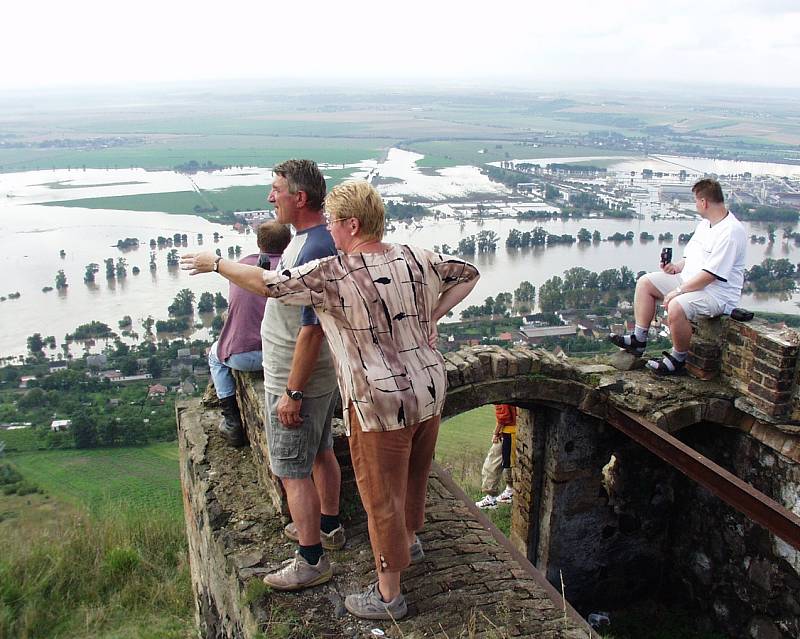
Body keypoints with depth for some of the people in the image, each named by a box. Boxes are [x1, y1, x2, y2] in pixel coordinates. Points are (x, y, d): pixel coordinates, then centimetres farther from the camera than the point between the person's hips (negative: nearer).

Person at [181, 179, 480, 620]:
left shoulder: (332, 275, -19)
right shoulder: (415, 259, 0)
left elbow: (265, 282, -14)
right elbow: (467, 274, 14)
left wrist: (215, 263, 2)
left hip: (381, 405, -7)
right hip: (428, 390, 7)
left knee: (382, 496, 9)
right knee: (413, 474, 28)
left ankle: (388, 595, 25)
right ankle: (409, 540, 54)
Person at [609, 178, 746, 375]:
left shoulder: (731, 231, -21)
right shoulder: (705, 224, 12)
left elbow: (710, 274, -26)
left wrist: (679, 291, -23)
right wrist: (677, 267, 1)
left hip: (718, 292, -10)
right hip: (690, 281, 10)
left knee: (676, 306, -36)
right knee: (645, 282, 4)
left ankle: (678, 360, -13)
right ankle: (639, 340, 5)